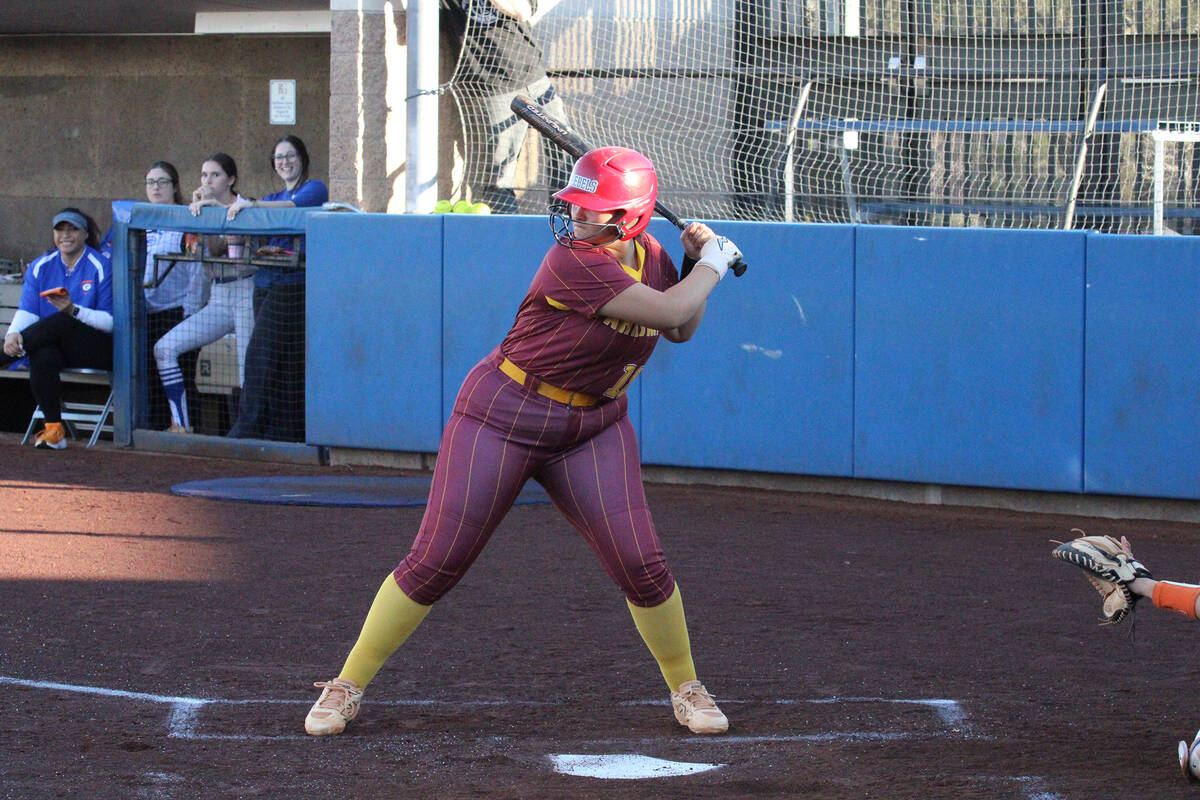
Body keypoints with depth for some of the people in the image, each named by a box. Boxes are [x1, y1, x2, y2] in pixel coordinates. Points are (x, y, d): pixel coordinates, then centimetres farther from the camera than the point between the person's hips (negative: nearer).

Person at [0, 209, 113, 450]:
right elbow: (27, 311, 2)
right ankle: (53, 428, -26)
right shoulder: (41, 267, 12)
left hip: (97, 350, -3)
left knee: (60, 322, -34)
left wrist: (73, 311, -24)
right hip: (54, 344, 3)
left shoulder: (101, 268, -2)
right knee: (42, 356, -34)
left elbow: (112, 322, -7)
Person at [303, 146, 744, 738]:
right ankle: (346, 687, 7)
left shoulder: (649, 257, 1)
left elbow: (681, 331, 17)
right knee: (435, 562, -6)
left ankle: (686, 688, 16)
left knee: (640, 563, -6)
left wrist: (697, 261, 3)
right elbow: (670, 311, -26)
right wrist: (713, 264, -9)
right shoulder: (573, 261, -23)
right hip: (503, 417, -6)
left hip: (593, 430, 6)